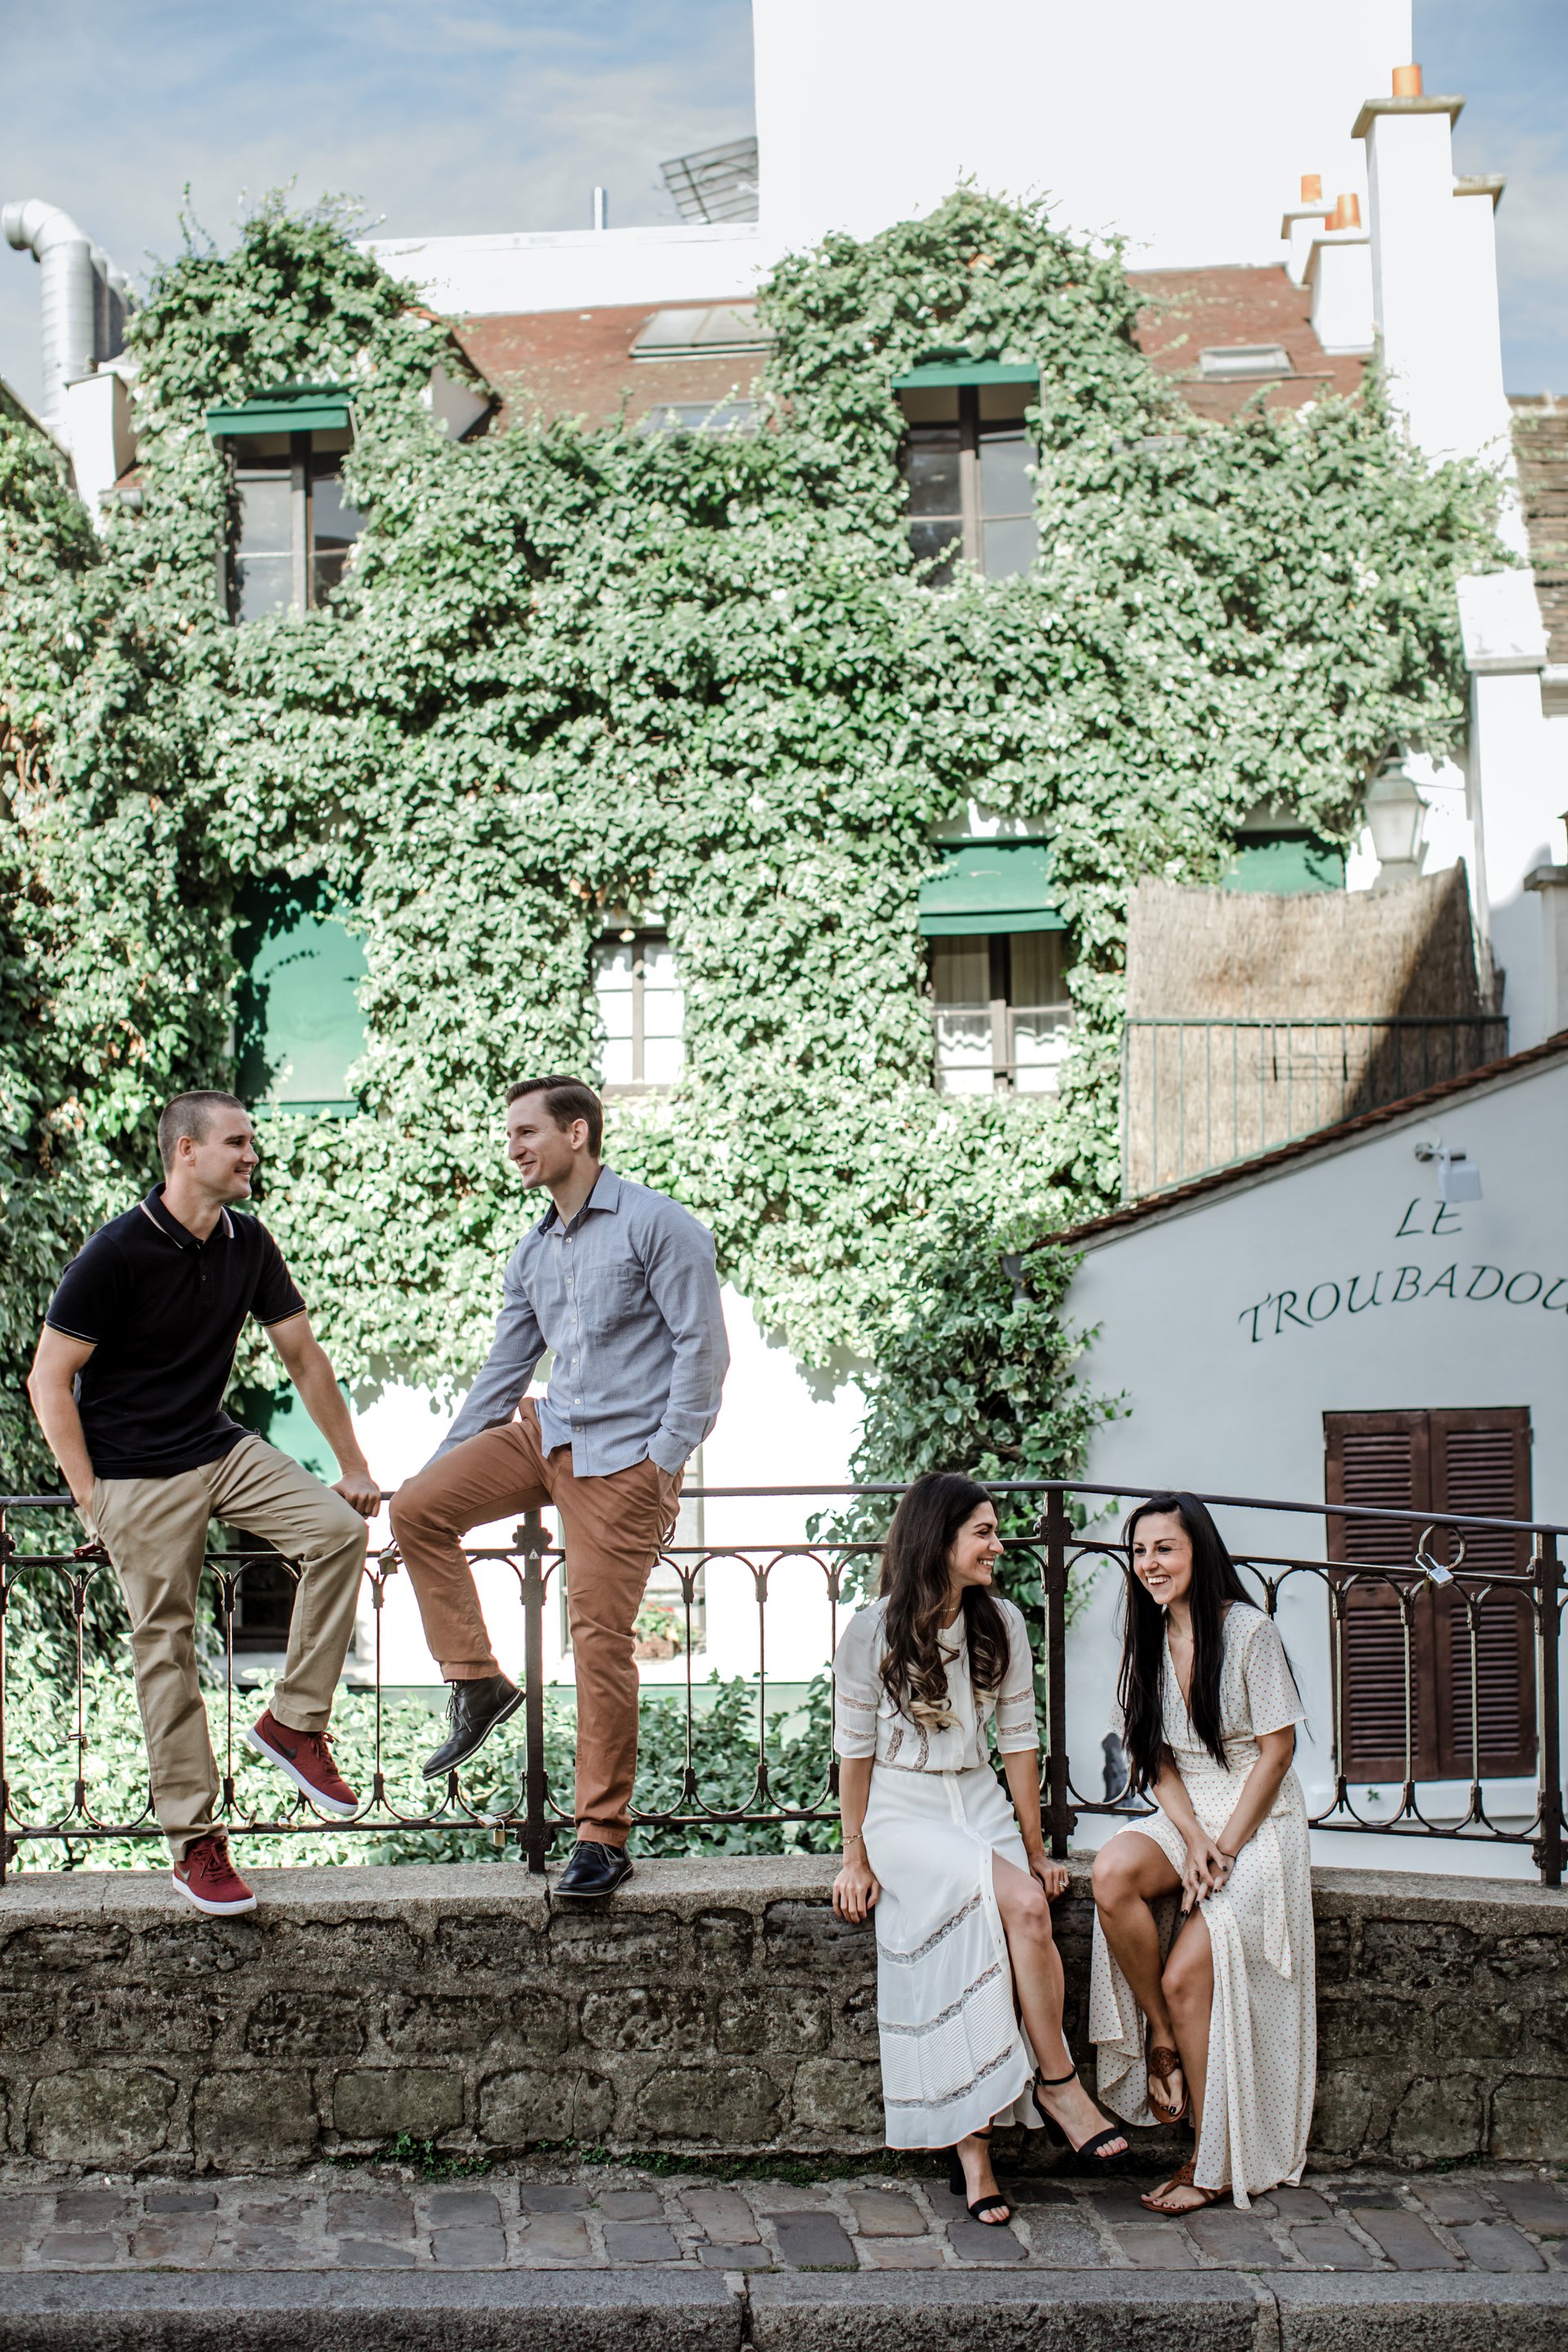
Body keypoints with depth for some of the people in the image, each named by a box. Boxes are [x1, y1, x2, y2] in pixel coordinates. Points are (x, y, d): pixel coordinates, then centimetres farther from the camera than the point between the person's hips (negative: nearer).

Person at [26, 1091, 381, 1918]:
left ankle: (294, 1720, -2)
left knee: (338, 1527, -15)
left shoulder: (248, 1245, 1)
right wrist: (91, 1500, -14)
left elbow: (304, 1359, 10)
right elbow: (49, 1380, -12)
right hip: (138, 1474, -5)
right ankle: (194, 1844, 7)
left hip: (221, 1447, 6)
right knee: (166, 1648, -2)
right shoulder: (117, 1252, -17)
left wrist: (353, 1467, 10)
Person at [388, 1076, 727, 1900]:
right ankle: (476, 1679, 3)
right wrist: (441, 1463, 17)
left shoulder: (655, 1225, -7)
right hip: (546, 1432, 7)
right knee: (416, 1508, -9)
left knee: (600, 1638, -8)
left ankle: (603, 1838, 1)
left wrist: (668, 1456, -16)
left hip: (624, 1455, -7)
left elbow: (701, 1345, -10)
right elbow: (505, 1368, 21)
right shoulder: (533, 1253, 16)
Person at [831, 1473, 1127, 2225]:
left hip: (980, 1805, 4)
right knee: (1024, 1905, -29)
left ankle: (971, 2144, -19)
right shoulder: (873, 1632, -9)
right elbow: (854, 1749, -3)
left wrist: (1034, 1848, 8)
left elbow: (1018, 1739, 8)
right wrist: (855, 1859, -3)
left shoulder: (1002, 1624, 3)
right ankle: (1059, 2084, -15)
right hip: (902, 1810, -4)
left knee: (978, 1958, -24)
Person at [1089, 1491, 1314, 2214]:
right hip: (1186, 1817, 5)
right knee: (1113, 1871, -29)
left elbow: (1277, 1749, -10)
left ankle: (1214, 2165, -4)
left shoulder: (1248, 1631, -11)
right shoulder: (1149, 1642, 8)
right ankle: (1162, 2039, -12)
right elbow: (1159, 1760, 7)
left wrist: (1225, 1846, -15)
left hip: (1259, 1823, -5)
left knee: (1186, 1977, -18)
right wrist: (1191, 1836, -11)